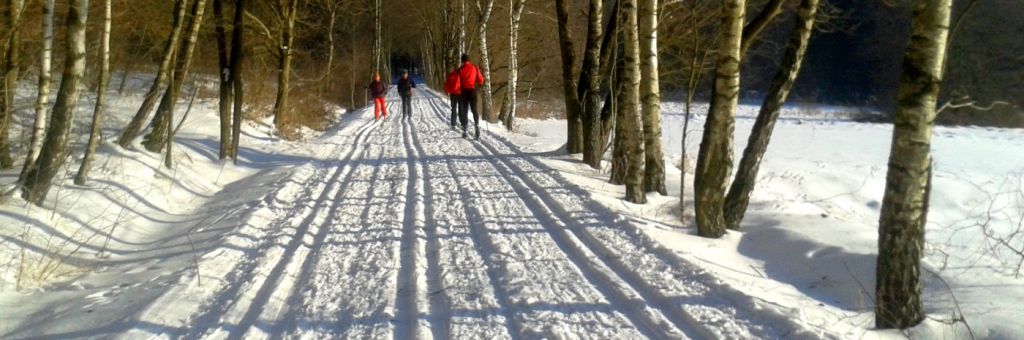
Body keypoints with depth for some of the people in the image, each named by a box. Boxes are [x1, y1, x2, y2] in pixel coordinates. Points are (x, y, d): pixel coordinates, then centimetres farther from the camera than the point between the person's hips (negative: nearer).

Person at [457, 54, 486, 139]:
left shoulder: (460, 69, -4)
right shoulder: (475, 68, -1)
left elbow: (457, 83, -3)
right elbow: (481, 81, 1)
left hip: (464, 91, 0)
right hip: (472, 90, 0)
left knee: (464, 110, 8)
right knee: (474, 110, 6)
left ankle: (465, 130, 8)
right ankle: (477, 125, -16)